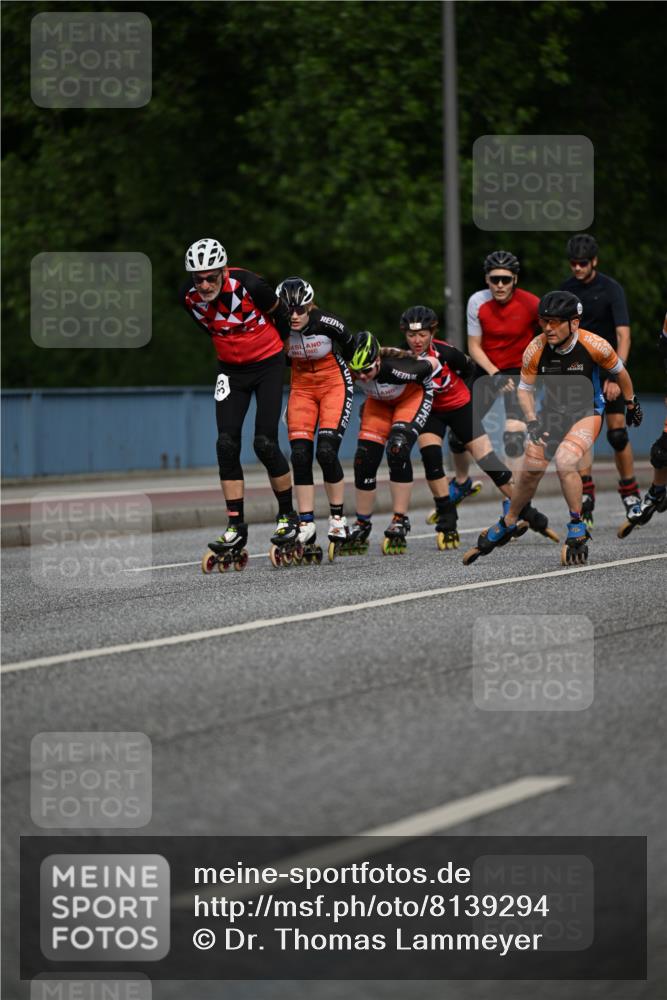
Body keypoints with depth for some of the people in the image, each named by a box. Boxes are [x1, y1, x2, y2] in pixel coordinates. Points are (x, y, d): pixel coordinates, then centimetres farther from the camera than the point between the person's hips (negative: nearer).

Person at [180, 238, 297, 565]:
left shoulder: (249, 285, -27)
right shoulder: (190, 297, -14)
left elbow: (280, 314, -7)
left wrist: (285, 351, 8)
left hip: (268, 364, -4)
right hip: (231, 368, 4)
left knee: (265, 443, -11)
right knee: (227, 444, -8)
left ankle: (288, 516, 8)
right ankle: (236, 526, -3)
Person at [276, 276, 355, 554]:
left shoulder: (327, 323, -24)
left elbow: (351, 349, -4)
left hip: (334, 386, -3)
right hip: (301, 389, 3)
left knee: (326, 451, -16)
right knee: (300, 455, -9)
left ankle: (338, 518, 2)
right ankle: (306, 525, -2)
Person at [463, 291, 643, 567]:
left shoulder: (594, 346, -22)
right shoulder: (536, 350, -17)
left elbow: (619, 371, -1)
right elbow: (525, 389, -2)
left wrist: (631, 404, 12)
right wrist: (531, 420, -17)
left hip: (587, 412, -3)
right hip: (551, 413, 3)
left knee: (565, 462, -27)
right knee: (530, 471, 5)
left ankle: (577, 530, -10)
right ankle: (507, 525, 31)